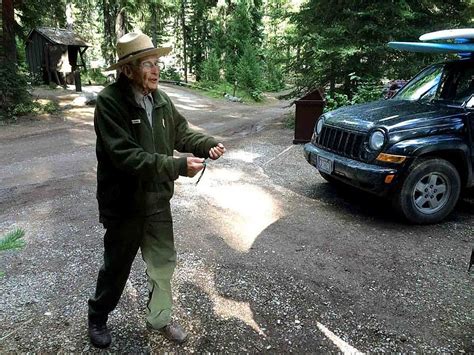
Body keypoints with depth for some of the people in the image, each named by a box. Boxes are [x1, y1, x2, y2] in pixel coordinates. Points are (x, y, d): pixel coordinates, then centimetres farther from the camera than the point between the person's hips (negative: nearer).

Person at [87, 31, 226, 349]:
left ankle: (159, 318, 40)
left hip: (158, 200, 5)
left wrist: (208, 145, -11)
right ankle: (98, 318, 43)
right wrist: (177, 166, -33)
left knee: (164, 261, 16)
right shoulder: (110, 102, -21)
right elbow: (125, 155, -29)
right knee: (117, 267, 15)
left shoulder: (161, 99, -2)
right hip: (124, 203, -5)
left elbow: (182, 133, 9)